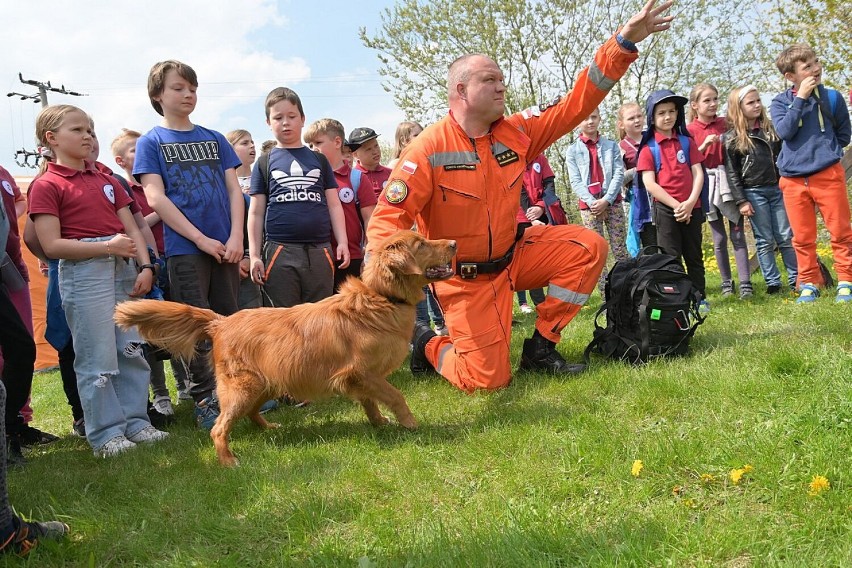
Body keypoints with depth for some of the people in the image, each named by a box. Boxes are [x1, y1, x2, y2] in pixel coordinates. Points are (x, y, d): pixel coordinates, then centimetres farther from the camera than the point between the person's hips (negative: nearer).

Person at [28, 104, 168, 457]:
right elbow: (51, 245, -10)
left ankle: (135, 421, 18)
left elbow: (131, 229, 13)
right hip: (83, 272, -6)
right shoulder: (46, 186, -2)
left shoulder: (105, 180, 17)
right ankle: (106, 433, 7)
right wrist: (107, 246, -17)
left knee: (132, 349, 8)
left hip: (124, 269, 6)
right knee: (98, 358, -3)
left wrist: (145, 266, -2)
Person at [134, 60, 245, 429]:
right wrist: (201, 239, -12)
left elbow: (234, 190, 9)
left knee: (229, 323, 8)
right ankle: (204, 402, 8)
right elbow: (155, 198, -6)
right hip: (184, 248, -3)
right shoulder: (151, 142, 3)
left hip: (225, 247, 4)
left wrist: (236, 237, -6)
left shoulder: (214, 139, 14)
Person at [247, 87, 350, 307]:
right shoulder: (264, 164, 10)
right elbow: (256, 212, 8)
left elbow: (334, 205, 12)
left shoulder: (319, 160, 14)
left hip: (320, 251, 2)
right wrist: (254, 255, 1)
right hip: (280, 251, -1)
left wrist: (342, 242, 1)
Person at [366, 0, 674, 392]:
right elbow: (387, 219, -22)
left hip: (511, 257, 6)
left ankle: (540, 348, 3)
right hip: (464, 278, -6)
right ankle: (429, 346, 25)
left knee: (587, 248, -9)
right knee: (487, 379, -10)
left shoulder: (517, 132, -4)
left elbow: (577, 103, -4)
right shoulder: (429, 149, -20)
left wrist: (623, 44, -12)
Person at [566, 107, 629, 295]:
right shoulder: (573, 150, 5)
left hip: (612, 202, 0)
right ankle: (606, 297, 4)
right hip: (589, 206, 0)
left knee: (620, 250, 0)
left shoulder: (611, 145, 8)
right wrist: (591, 201, -14)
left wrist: (606, 199, -12)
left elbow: (619, 174, 0)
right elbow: (575, 181, -2)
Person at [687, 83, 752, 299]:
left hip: (729, 181, 1)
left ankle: (745, 283, -6)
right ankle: (726, 283, 15)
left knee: (738, 235, -4)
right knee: (719, 238, 6)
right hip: (708, 183, -1)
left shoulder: (725, 123, 7)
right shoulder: (690, 129, 0)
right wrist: (704, 145, -16)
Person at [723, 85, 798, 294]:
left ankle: (796, 280, 9)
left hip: (777, 189, 4)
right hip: (754, 193, -3)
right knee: (765, 240, 1)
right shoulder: (732, 138, -3)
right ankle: (773, 283, 8)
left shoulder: (770, 129, 10)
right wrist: (741, 201, -9)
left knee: (787, 237, 4)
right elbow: (732, 172, -5)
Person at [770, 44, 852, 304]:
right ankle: (809, 283, 18)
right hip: (793, 180, 1)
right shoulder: (780, 102, 3)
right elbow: (785, 131, -15)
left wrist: (825, 150, 2)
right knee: (802, 238, 7)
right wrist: (800, 97, -15)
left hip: (828, 175, -1)